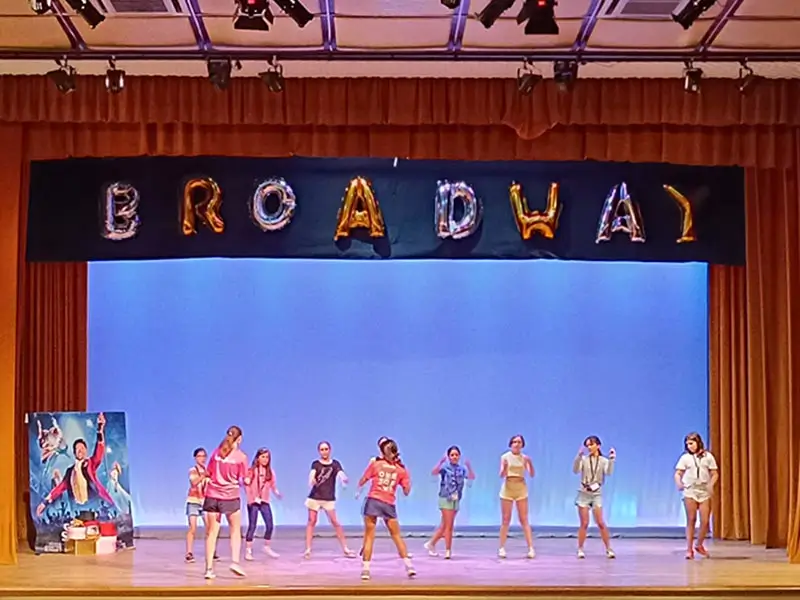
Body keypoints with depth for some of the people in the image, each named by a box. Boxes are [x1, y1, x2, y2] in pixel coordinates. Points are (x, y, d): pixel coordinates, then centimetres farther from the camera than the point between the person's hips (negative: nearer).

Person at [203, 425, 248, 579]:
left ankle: (209, 568, 3)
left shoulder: (216, 452, 3)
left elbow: (209, 473, 8)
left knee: (212, 533, 6)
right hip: (231, 497, -3)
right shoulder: (240, 457, -7)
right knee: (235, 531, 14)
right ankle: (235, 561, 0)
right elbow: (244, 480, -5)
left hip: (212, 496, 3)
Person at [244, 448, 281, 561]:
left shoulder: (270, 472, 8)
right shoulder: (252, 470, -4)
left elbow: (273, 485, 6)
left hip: (265, 501, 4)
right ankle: (248, 551, 3)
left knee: (270, 525, -1)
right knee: (252, 526, -3)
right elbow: (247, 485, -7)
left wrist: (277, 493, -12)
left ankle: (267, 547, 18)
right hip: (253, 502, -4)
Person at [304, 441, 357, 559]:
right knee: (311, 521, 2)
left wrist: (344, 479, -39)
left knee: (335, 522, -3)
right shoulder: (316, 464, 1)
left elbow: (341, 474, -14)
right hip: (314, 497, 0)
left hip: (329, 498, 0)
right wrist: (311, 480, -42)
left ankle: (345, 549, 3)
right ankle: (308, 549, 7)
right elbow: (312, 474, -18)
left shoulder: (335, 464, 2)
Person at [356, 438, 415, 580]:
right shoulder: (401, 469, 5)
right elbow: (406, 491, 8)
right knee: (397, 536, 14)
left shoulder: (375, 463, 1)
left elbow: (361, 483, 4)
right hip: (389, 505, 1)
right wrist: (407, 478, 20)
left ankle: (365, 568, -2)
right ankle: (409, 565, 9)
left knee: (369, 536, 3)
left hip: (373, 501, -1)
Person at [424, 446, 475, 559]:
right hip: (445, 499, -5)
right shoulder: (445, 467, -7)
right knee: (448, 526, -7)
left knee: (444, 526, 13)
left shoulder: (462, 469, 6)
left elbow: (472, 477, -8)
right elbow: (434, 472, -24)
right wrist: (441, 462, -39)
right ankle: (448, 550, -2)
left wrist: (469, 467, -24)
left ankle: (431, 544, 29)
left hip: (456, 500, 5)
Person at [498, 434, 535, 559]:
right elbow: (501, 475, -6)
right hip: (507, 488, 0)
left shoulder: (524, 458, 3)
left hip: (521, 489, 1)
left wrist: (530, 463, -23)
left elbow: (531, 474, -6)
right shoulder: (505, 457, 1)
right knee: (506, 520, 1)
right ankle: (501, 548, 7)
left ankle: (531, 548, -5)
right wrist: (505, 466, -25)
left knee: (524, 520, -2)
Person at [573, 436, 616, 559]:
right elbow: (575, 471, -17)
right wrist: (579, 456, -28)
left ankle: (609, 549, 4)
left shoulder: (603, 461, 1)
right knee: (584, 524, 0)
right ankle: (580, 549, 10)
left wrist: (612, 459, -27)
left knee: (601, 523, -3)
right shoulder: (584, 459, -2)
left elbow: (609, 472, -16)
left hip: (597, 495, 0)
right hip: (584, 494, 0)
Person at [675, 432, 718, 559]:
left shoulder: (708, 456, 6)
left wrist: (711, 484, -11)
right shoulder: (685, 457, 4)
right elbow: (678, 473, 2)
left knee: (705, 521, -1)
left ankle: (699, 545, 22)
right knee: (691, 520, -1)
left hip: (704, 492, 1)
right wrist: (679, 483, -18)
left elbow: (715, 474, 7)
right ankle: (689, 549, 4)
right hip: (690, 491, -1)